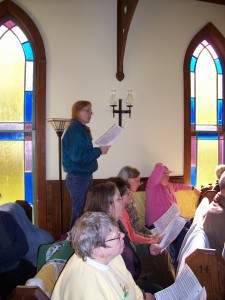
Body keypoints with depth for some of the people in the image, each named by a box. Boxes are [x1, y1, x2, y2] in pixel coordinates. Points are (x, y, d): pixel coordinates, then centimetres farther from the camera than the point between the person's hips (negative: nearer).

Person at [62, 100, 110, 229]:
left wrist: (99, 150, 3)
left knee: (85, 212, 16)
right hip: (77, 178, -10)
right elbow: (77, 156, -25)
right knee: (79, 213, -3)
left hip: (85, 176, 10)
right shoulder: (74, 131, -16)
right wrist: (99, 151, -16)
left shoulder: (82, 130, 13)